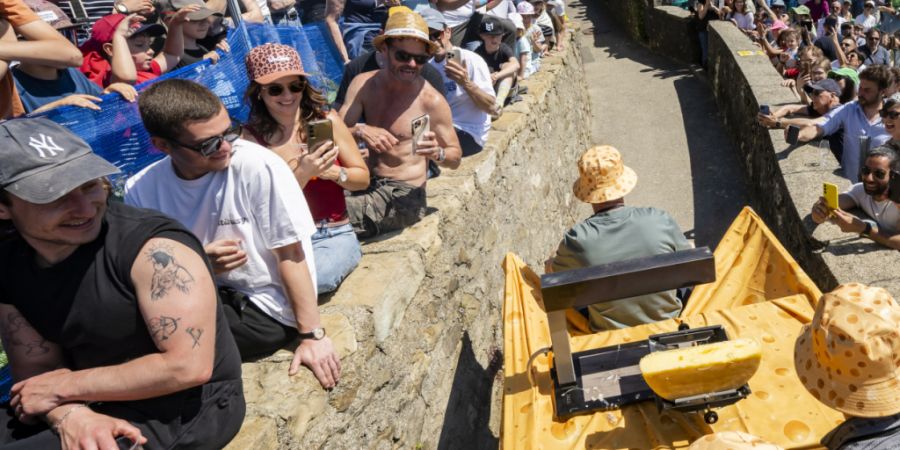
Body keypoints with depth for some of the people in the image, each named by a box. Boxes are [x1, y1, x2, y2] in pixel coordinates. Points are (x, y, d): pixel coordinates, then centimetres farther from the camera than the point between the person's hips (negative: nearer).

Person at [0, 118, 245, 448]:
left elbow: (190, 366, -27)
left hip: (187, 407, -6)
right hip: (103, 403, 7)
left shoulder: (155, 248, -24)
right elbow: (37, 369, 0)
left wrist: (66, 385, -18)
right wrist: (72, 416, -24)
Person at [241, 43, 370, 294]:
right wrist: (301, 174, -21)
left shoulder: (326, 121, 1)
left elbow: (363, 178, 9)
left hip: (334, 235, 1)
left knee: (315, 277, -32)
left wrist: (333, 172, -12)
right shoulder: (252, 137, -2)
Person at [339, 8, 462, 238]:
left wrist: (437, 153, -22)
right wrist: (360, 131, -23)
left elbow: (455, 157, 0)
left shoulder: (432, 101, -9)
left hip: (404, 194, -5)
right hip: (366, 183, 5)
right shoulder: (363, 84, 3)